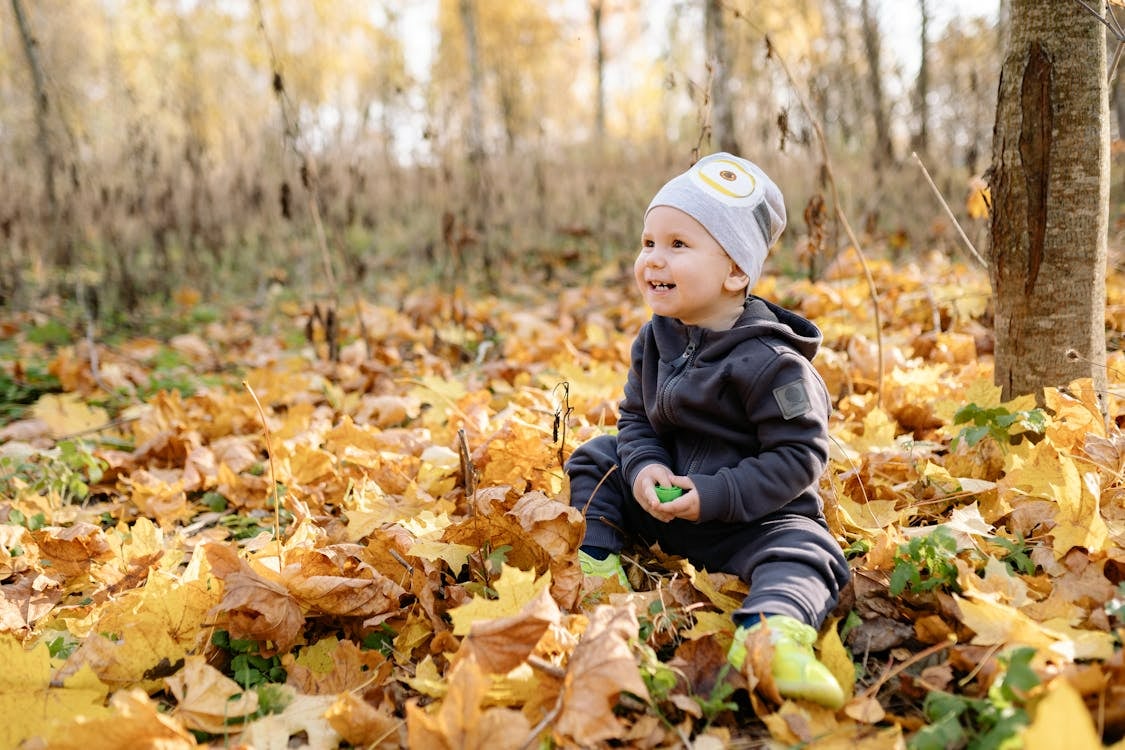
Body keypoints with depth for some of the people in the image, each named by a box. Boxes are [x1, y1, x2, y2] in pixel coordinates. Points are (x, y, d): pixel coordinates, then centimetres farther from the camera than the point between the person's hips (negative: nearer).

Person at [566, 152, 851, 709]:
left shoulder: (770, 362, -24)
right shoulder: (655, 341, -2)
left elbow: (798, 455, -23)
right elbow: (635, 418, 5)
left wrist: (716, 497, -29)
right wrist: (644, 467, -17)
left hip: (755, 515, -6)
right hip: (667, 498, 7)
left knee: (801, 550, -34)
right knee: (597, 458, 8)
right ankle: (597, 554, 1)